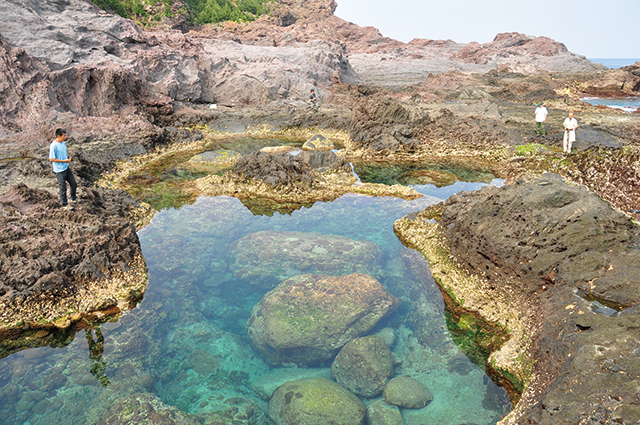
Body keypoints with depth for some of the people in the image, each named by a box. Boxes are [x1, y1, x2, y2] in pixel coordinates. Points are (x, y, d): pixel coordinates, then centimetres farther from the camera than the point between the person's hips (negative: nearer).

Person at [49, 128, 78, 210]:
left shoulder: (63, 143, 3)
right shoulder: (53, 146, -21)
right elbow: (51, 159, -20)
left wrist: (68, 157, 2)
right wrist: (64, 161, -21)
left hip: (66, 167, 8)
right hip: (59, 170, -8)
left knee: (74, 184, 16)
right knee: (63, 188, 5)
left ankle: (74, 199, 39)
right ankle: (64, 204, 22)